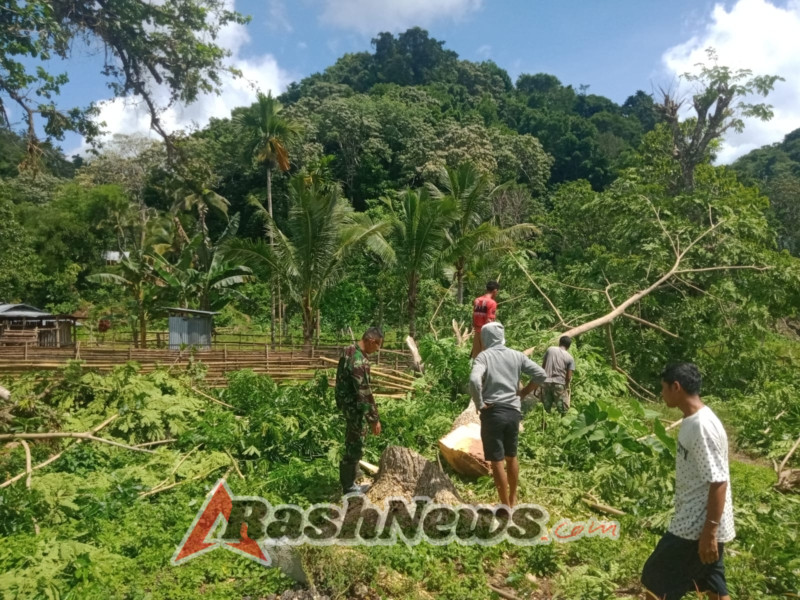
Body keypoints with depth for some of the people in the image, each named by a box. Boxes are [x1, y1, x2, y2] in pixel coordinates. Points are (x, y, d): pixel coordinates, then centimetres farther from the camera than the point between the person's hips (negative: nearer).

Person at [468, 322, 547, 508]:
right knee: (511, 457, 22)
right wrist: (523, 394, 9)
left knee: (496, 461, 5)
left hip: (492, 413, -5)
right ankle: (513, 498, 36)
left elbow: (474, 381, -26)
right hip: (513, 411, 5)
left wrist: (479, 404, -13)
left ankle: (506, 506, 12)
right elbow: (541, 374, 2)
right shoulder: (516, 356, 5)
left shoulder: (484, 356, -9)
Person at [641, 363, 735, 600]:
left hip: (699, 526, -9)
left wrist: (709, 532, -22)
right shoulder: (693, 420, 7)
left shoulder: (702, 426, -24)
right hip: (696, 520, 9)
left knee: (656, 580, 2)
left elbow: (718, 483, -24)